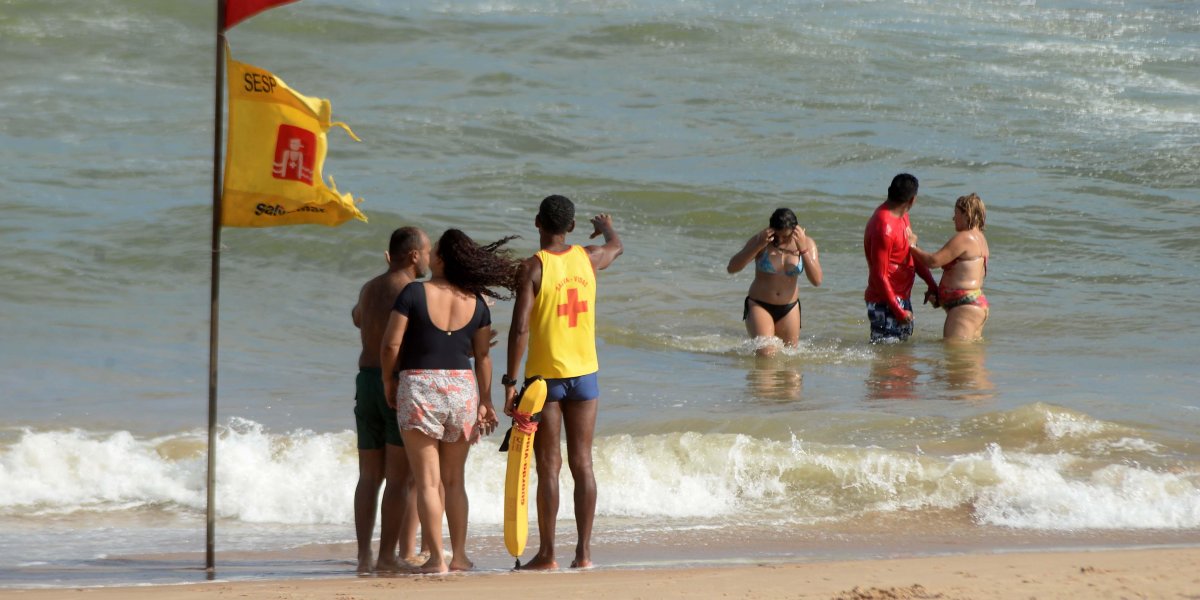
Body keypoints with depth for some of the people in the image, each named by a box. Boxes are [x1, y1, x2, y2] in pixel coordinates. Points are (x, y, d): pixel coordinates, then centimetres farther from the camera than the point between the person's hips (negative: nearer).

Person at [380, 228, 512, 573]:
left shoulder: (415, 294, -10)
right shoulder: (476, 302, 2)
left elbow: (391, 344, -11)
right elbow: (482, 356, 4)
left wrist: (389, 380, 5)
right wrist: (485, 402, 12)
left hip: (418, 388, -4)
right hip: (462, 389, 4)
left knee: (428, 481, 0)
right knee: (454, 480, 15)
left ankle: (436, 558, -3)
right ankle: (459, 555, 13)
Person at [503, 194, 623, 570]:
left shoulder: (532, 268, -11)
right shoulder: (588, 259, 4)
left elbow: (520, 327, -17)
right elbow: (617, 247, 29)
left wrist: (510, 381, -13)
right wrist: (606, 227, 52)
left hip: (545, 375, -4)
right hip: (585, 372, 4)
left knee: (548, 467, 0)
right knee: (582, 464, 6)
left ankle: (547, 553, 2)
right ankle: (583, 551, 6)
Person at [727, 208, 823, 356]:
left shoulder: (806, 244, -7)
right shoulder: (760, 240, -11)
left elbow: (817, 281, -17)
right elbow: (731, 268, -18)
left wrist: (803, 249, -26)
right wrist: (758, 246, -29)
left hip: (789, 309, 3)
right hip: (759, 306, -3)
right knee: (766, 354, -21)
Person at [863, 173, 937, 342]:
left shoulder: (902, 216, 7)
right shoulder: (884, 227, -25)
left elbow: (913, 253, 18)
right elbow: (880, 275, -23)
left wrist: (932, 285, 10)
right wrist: (898, 311, -19)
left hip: (901, 296, 10)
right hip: (885, 303, -10)